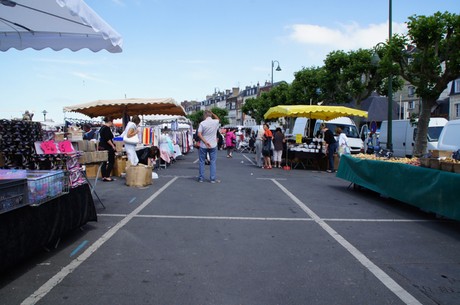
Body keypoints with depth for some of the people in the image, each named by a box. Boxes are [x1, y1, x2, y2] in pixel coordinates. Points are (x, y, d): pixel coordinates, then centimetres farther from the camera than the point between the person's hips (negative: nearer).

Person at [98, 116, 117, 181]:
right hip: (107, 148, -9)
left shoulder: (102, 127, 15)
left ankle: (103, 176, 13)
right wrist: (113, 145, -16)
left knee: (104, 162, 11)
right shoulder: (107, 128, -15)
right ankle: (107, 176, -3)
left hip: (102, 147, 9)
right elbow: (107, 139, -23)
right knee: (111, 161, -1)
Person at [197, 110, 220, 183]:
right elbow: (218, 119, 22)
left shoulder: (202, 123, -9)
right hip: (213, 145, 1)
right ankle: (212, 179, 5)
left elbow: (199, 134, -15)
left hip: (203, 146, -1)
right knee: (213, 162, 6)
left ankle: (201, 178, 14)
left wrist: (205, 142, -15)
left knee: (202, 162, 10)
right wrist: (212, 113, 16)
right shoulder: (215, 122, -3)